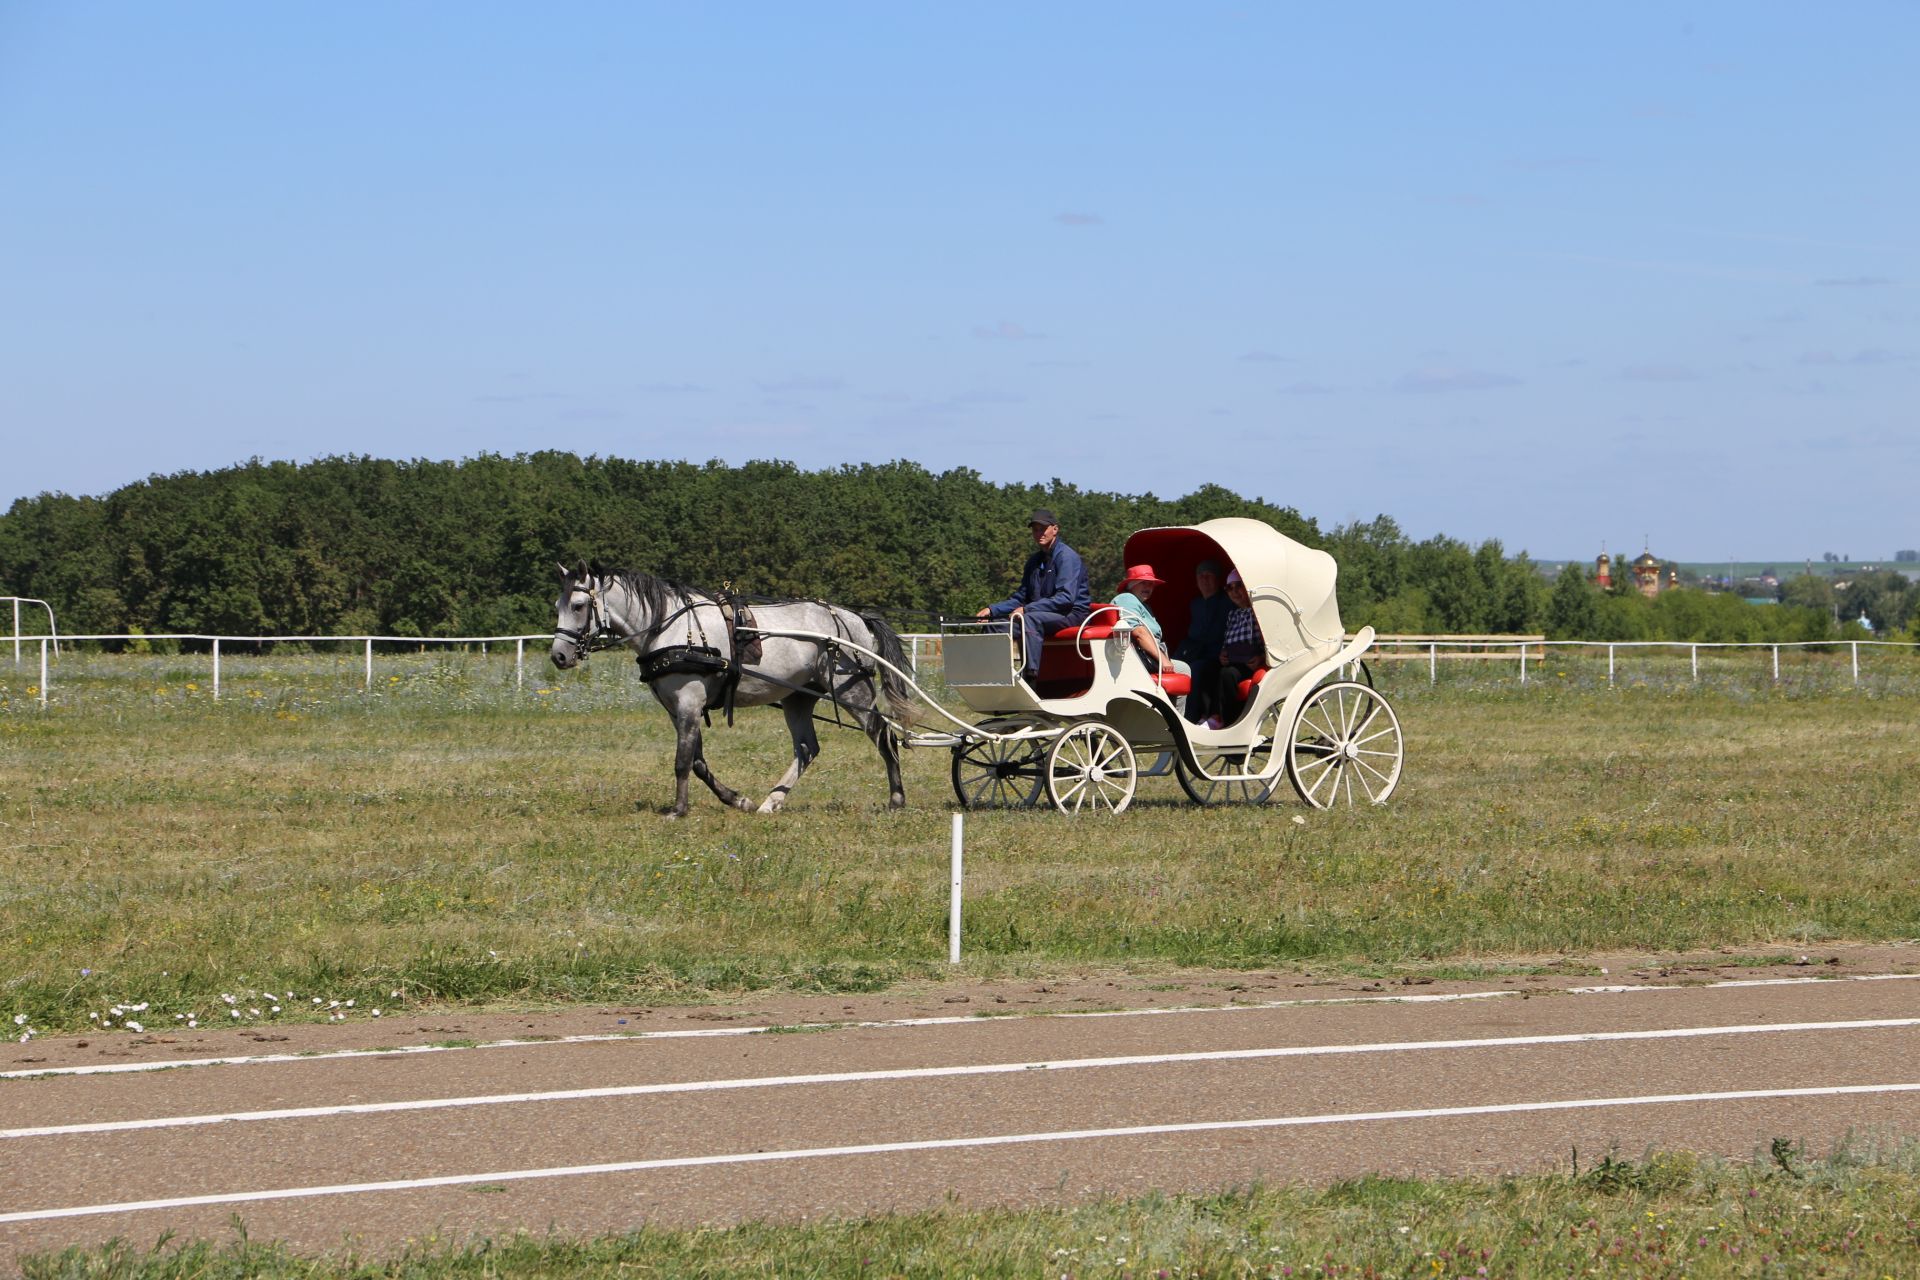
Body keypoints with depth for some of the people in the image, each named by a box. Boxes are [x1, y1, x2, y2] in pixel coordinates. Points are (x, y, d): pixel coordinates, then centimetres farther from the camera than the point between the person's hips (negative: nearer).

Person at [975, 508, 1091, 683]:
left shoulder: (1067, 556, -10)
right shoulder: (1034, 560, 17)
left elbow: (1066, 598, -21)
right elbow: (1020, 598, 19)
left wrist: (1027, 609, -26)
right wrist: (992, 610, 2)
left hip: (1073, 614, -8)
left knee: (1030, 619, -36)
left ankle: (1030, 675, -44)